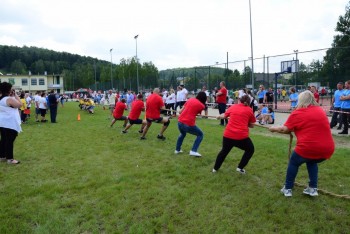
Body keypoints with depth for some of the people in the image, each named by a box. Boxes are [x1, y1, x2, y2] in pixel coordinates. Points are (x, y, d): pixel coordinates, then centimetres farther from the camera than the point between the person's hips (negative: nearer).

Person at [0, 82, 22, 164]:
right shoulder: (9, 99, -18)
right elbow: (20, 104, -11)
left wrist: (12, 96, 12)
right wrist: (15, 95, -7)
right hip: (10, 123, -9)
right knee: (10, 141, -4)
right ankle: (10, 159, 1)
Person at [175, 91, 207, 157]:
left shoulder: (190, 99, 11)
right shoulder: (202, 105, -1)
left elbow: (181, 111, 13)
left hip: (180, 122, 6)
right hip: (189, 124, -6)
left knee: (182, 134, 35)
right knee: (200, 134, 17)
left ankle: (177, 149, 40)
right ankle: (193, 151, 6)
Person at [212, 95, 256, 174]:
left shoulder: (233, 107, 11)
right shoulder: (249, 110, 4)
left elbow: (224, 116, 26)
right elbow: (252, 125, 8)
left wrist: (219, 116, 47)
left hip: (228, 135, 3)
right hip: (242, 136, -3)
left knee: (224, 151, 26)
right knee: (250, 150, 24)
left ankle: (215, 168, 35)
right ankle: (240, 168, 19)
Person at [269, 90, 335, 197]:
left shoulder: (298, 113, -3)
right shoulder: (321, 111, 14)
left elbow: (285, 130, -3)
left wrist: (274, 129, 16)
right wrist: (295, 129, 32)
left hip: (308, 147, -5)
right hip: (327, 149, 5)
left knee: (293, 163, 21)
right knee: (312, 162, 33)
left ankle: (287, 189, 25)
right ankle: (313, 188, 26)